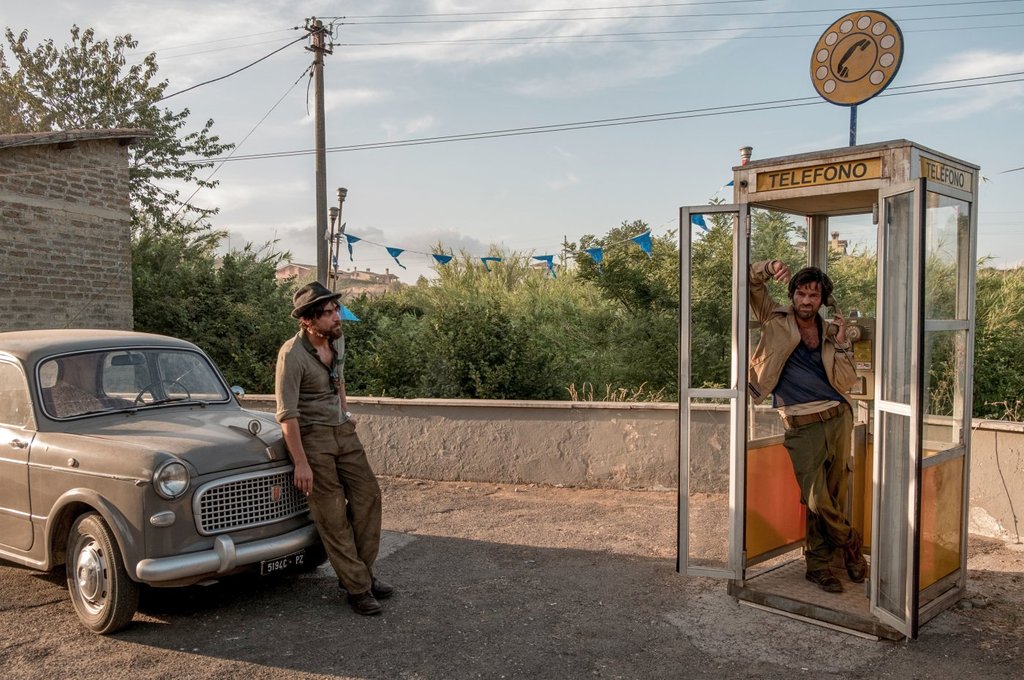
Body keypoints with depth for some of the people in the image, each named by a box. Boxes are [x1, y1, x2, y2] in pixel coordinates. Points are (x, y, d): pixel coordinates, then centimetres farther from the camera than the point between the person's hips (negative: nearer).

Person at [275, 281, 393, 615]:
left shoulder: (338, 340, 3)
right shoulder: (292, 355, -19)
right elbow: (287, 414, -20)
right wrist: (301, 463, -20)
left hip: (344, 431, 7)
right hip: (313, 437, -7)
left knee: (367, 495, 6)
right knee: (332, 514, -2)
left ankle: (361, 571, 21)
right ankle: (357, 587, 8)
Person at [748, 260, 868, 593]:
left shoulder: (830, 333, 10)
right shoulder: (777, 320, 3)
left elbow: (846, 382, 4)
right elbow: (750, 281, 0)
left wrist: (840, 343, -5)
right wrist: (769, 268, -18)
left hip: (837, 418, 3)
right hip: (802, 426, -3)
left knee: (833, 495, 7)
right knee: (817, 500, -5)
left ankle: (818, 563, 22)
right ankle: (850, 542, 24)